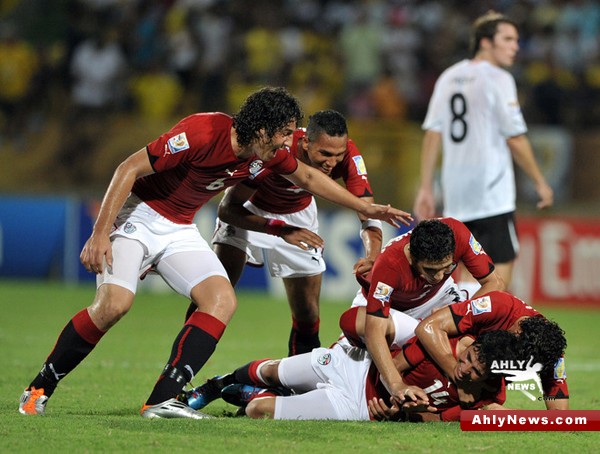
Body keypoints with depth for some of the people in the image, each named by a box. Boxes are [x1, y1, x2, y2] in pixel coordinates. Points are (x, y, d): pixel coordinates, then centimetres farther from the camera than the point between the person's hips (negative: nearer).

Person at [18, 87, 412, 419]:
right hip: (137, 214, -7)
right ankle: (39, 389, -9)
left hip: (180, 229, 7)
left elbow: (309, 177, 18)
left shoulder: (268, 153, -4)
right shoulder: (202, 133, -27)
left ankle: (162, 400, -21)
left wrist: (366, 208, 20)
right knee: (114, 304, -26)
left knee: (223, 301, -14)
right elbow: (129, 168, -23)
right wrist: (99, 234, -26)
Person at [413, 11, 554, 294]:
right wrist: (540, 182, 1)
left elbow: (432, 135, 9)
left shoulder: (448, 77, 13)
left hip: (455, 190, 7)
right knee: (500, 270, -6)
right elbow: (516, 140, -9)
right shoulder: (498, 79, -7)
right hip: (492, 194, -7)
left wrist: (425, 188, 10)